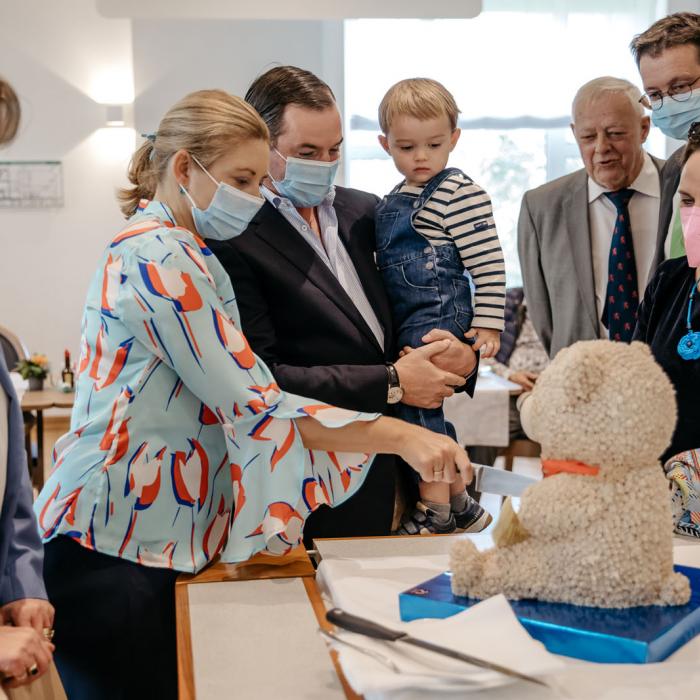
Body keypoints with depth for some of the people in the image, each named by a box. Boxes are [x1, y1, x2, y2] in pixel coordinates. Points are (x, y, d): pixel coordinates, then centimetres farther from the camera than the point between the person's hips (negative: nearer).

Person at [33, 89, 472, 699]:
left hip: (167, 541, 10)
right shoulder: (158, 258, -17)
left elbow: (226, 398, 13)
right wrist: (400, 436, -21)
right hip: (112, 554, -10)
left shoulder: (178, 253, 14)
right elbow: (253, 407, -21)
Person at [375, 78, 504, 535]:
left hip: (439, 317, -9)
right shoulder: (394, 200, 16)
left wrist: (488, 323, -15)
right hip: (407, 322, 9)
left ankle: (435, 512, -1)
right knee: (428, 411, 14)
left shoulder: (461, 193, -10)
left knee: (417, 401, -11)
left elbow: (488, 263, -13)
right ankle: (460, 504, 26)